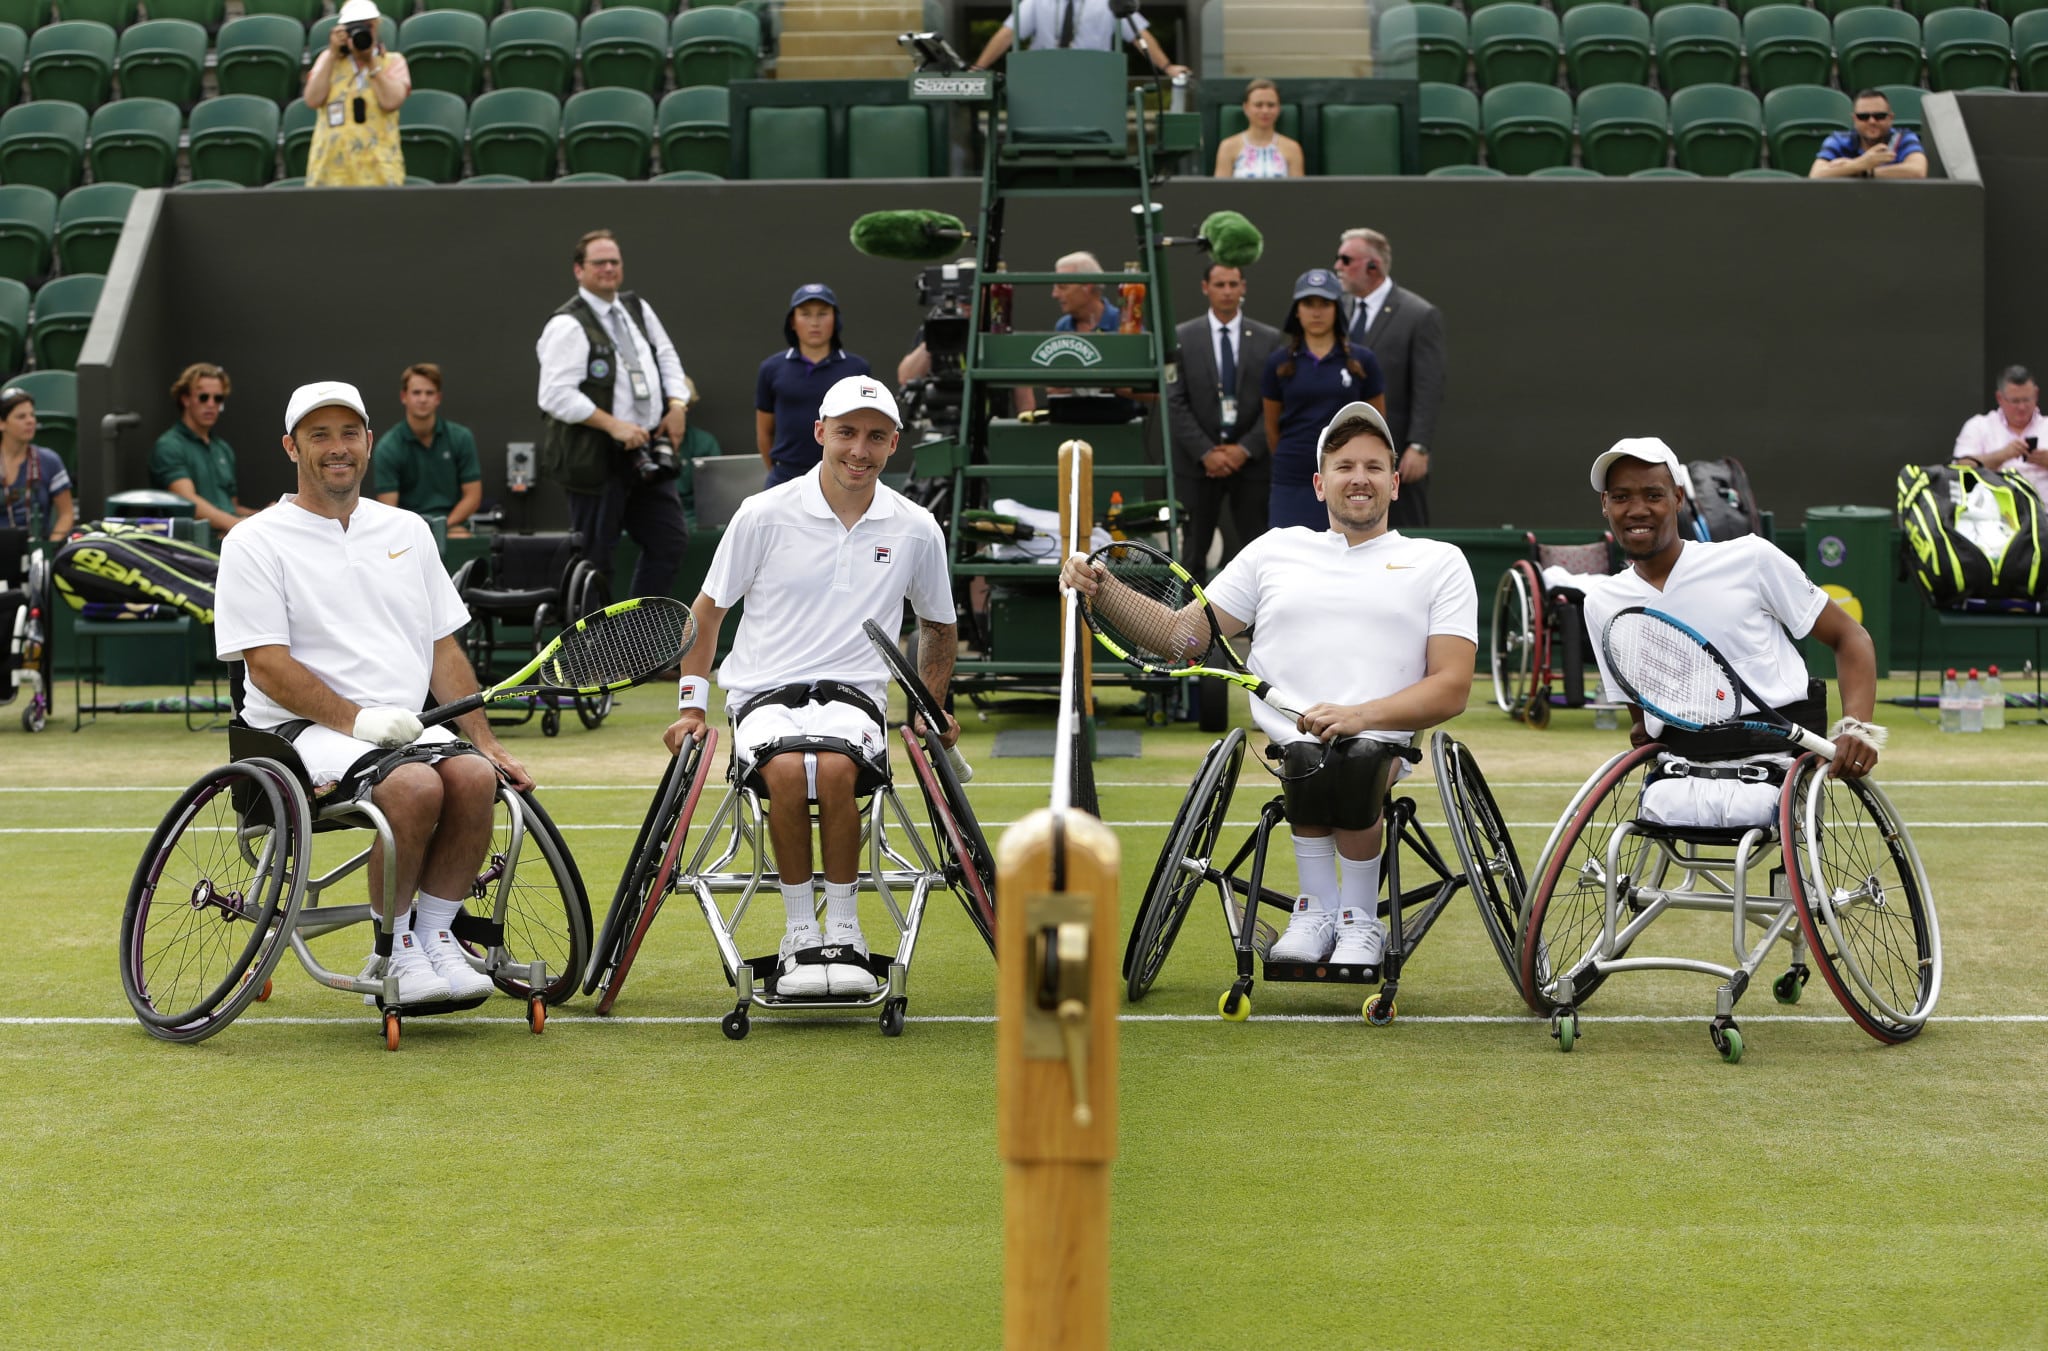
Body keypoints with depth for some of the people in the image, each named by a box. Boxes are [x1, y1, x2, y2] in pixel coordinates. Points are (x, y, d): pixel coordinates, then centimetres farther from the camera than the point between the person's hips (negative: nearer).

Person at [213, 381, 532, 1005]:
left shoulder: (408, 531, 18)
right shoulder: (255, 543, 2)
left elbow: (445, 651, 19)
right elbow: (268, 667, -8)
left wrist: (487, 743, 7)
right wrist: (358, 720, -18)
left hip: (408, 725, 5)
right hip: (303, 729, -5)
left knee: (473, 775, -28)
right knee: (415, 785, -33)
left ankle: (433, 936, -14)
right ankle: (393, 952, -17)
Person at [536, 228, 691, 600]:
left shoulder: (638, 310, 13)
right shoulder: (567, 325, -12)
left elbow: (667, 359, 20)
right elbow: (556, 395, -18)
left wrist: (677, 405, 2)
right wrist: (613, 425, -21)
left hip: (645, 454, 8)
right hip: (597, 458, -8)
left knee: (670, 539, 9)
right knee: (595, 555, -2)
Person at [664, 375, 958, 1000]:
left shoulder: (916, 530, 6)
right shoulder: (764, 514, 0)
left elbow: (937, 625, 23)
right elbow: (708, 609, 12)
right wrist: (692, 703, 7)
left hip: (853, 694, 1)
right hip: (764, 692, -1)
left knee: (834, 765, -36)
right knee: (787, 767, -36)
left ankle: (844, 931, -20)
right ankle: (800, 933, -21)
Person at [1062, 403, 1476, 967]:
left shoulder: (1439, 562, 17)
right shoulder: (1275, 549, 24)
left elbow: (1452, 687, 5)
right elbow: (1182, 633, 21)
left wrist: (1360, 715, -13)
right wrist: (1101, 591, 3)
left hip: (1383, 742, -1)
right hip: (1282, 744, 1)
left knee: (1357, 759, -38)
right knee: (1310, 759, -37)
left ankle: (1360, 920, -14)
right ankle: (1317, 906, -13)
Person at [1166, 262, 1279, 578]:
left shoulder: (1269, 339, 4)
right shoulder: (1183, 338, 2)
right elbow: (1176, 403, -2)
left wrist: (1245, 449, -10)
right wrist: (1205, 453, -10)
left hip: (1251, 460, 1)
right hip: (1198, 462, 0)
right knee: (1194, 552, 3)